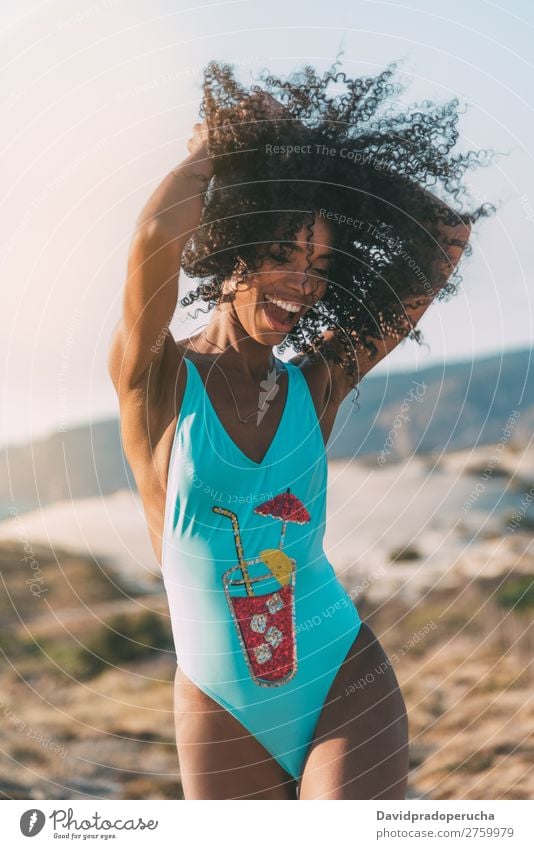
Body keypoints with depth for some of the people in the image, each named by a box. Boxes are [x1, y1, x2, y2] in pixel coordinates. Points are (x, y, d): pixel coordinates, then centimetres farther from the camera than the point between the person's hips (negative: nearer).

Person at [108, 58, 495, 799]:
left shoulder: (318, 382, 3)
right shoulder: (155, 382, -6)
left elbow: (447, 238, 4)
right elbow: (159, 232, -26)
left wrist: (331, 159, 3)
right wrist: (213, 147, -7)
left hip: (347, 689, 1)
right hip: (222, 715, -1)